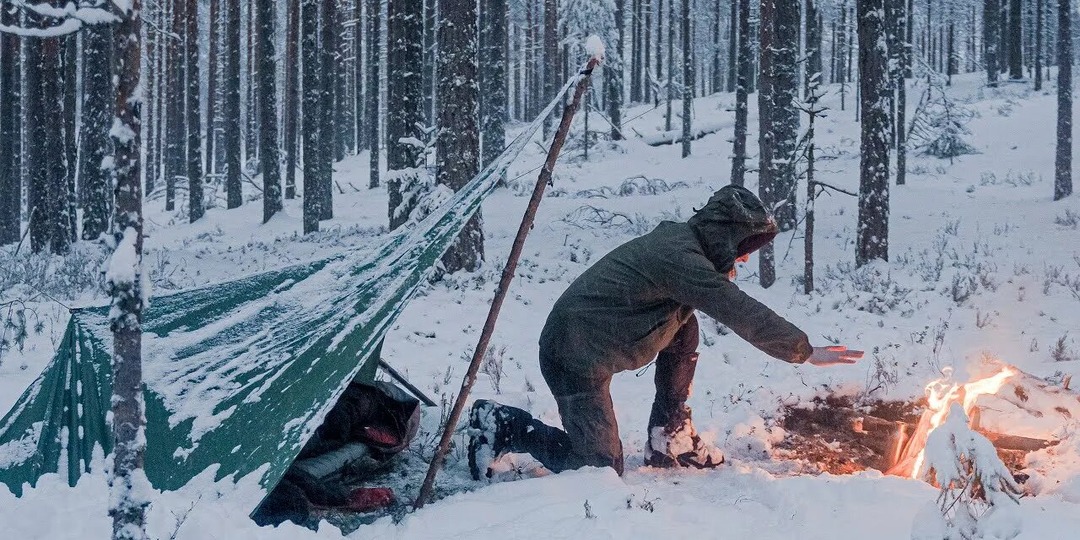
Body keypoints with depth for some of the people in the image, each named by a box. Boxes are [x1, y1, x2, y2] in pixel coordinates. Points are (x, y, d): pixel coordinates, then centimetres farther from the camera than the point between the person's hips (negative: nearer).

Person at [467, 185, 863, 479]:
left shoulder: (679, 241, 8)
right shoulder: (681, 258, -21)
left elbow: (722, 295, 27)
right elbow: (742, 313, -23)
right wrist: (805, 351, -19)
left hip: (588, 343, 10)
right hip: (575, 357, -10)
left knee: (684, 328, 10)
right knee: (602, 466, -4)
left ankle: (669, 437, 14)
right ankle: (504, 426, 2)